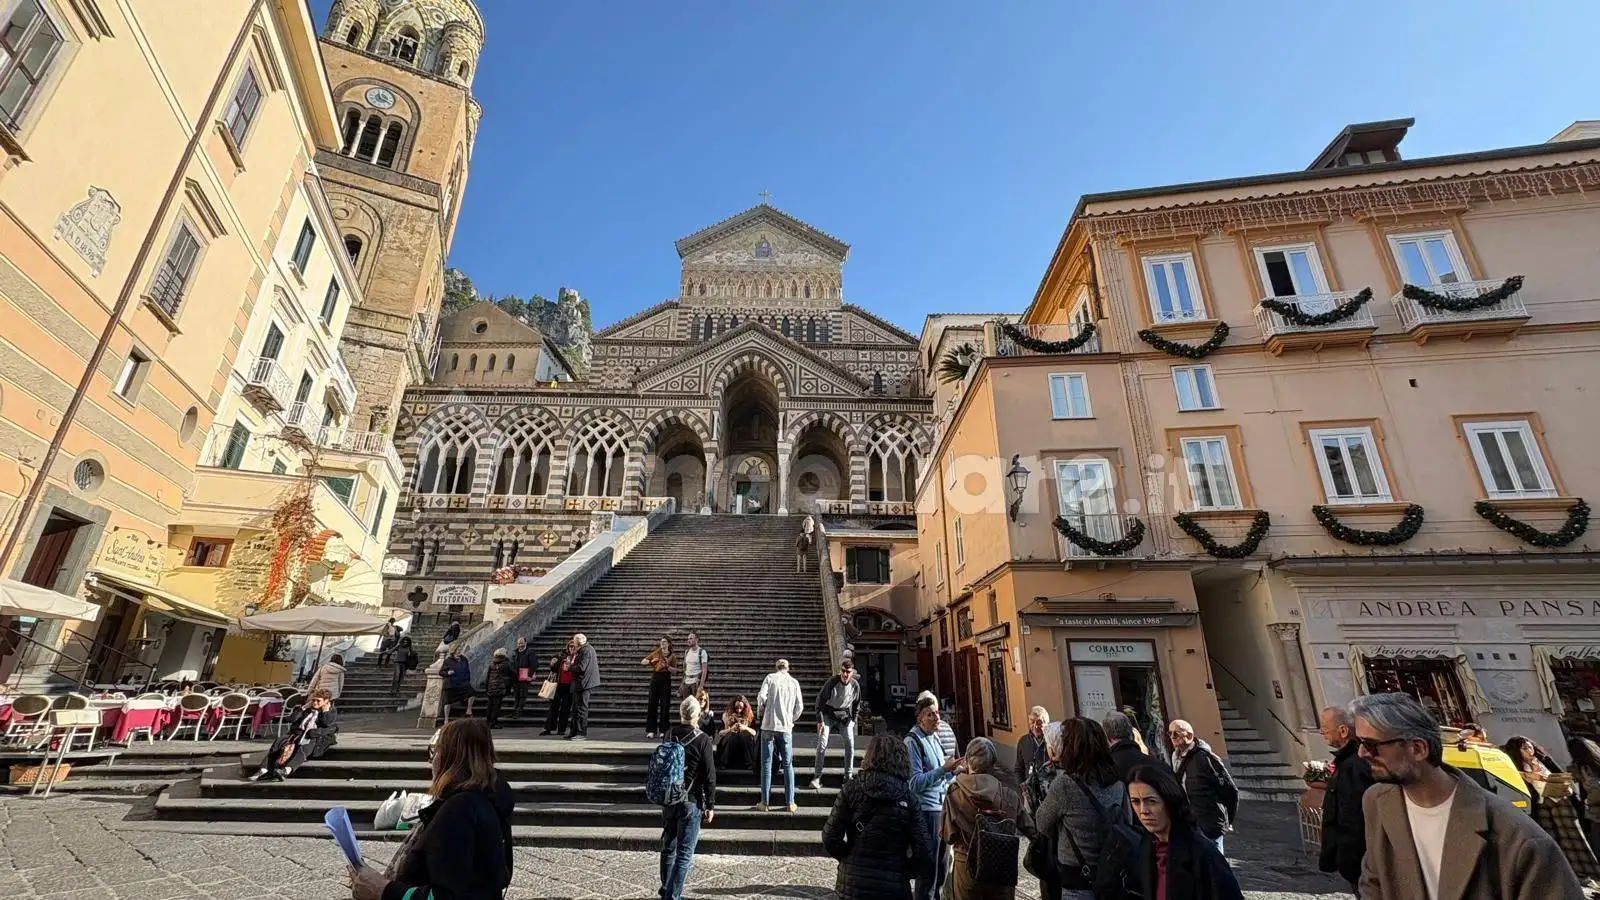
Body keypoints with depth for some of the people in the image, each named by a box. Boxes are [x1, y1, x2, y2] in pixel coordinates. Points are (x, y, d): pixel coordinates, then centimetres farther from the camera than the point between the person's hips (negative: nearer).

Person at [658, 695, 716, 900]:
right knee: (685, 853, 2)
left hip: (668, 799, 6)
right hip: (691, 801, -5)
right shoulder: (702, 740, -14)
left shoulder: (669, 736, 0)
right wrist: (710, 805, -5)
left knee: (668, 847, 20)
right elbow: (709, 775, -13)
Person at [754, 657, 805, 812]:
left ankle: (764, 803, 8)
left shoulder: (770, 678, 0)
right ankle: (790, 803, 11)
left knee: (766, 764, 6)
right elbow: (800, 707, 4)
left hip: (769, 726, -2)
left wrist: (762, 710, 7)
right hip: (786, 728, 2)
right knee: (788, 765, 10)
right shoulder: (794, 682, 7)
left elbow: (761, 697, -12)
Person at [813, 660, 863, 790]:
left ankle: (848, 776, 10)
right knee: (822, 744, -9)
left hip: (845, 715, 3)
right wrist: (820, 720, -15)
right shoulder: (831, 682, -23)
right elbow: (820, 700, -14)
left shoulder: (855, 685, -12)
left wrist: (853, 720, 2)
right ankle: (817, 776, -4)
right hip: (828, 714, -3)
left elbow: (857, 703, 6)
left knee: (850, 744, -3)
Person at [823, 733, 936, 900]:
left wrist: (850, 858, 7)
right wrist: (903, 872, 7)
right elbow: (924, 851, -9)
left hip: (852, 886, 0)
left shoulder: (852, 788, -9)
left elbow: (830, 838, -10)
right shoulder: (907, 798, -7)